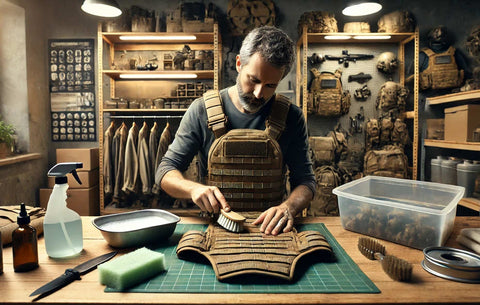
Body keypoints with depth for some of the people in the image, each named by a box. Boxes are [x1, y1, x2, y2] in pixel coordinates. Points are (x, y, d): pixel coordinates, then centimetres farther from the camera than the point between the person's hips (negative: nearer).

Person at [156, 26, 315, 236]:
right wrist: (194, 188, -24)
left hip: (268, 227, 2)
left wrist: (288, 207, -23)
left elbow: (305, 180, -1)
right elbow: (166, 171, -3)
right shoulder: (202, 110, -4)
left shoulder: (291, 117, -2)